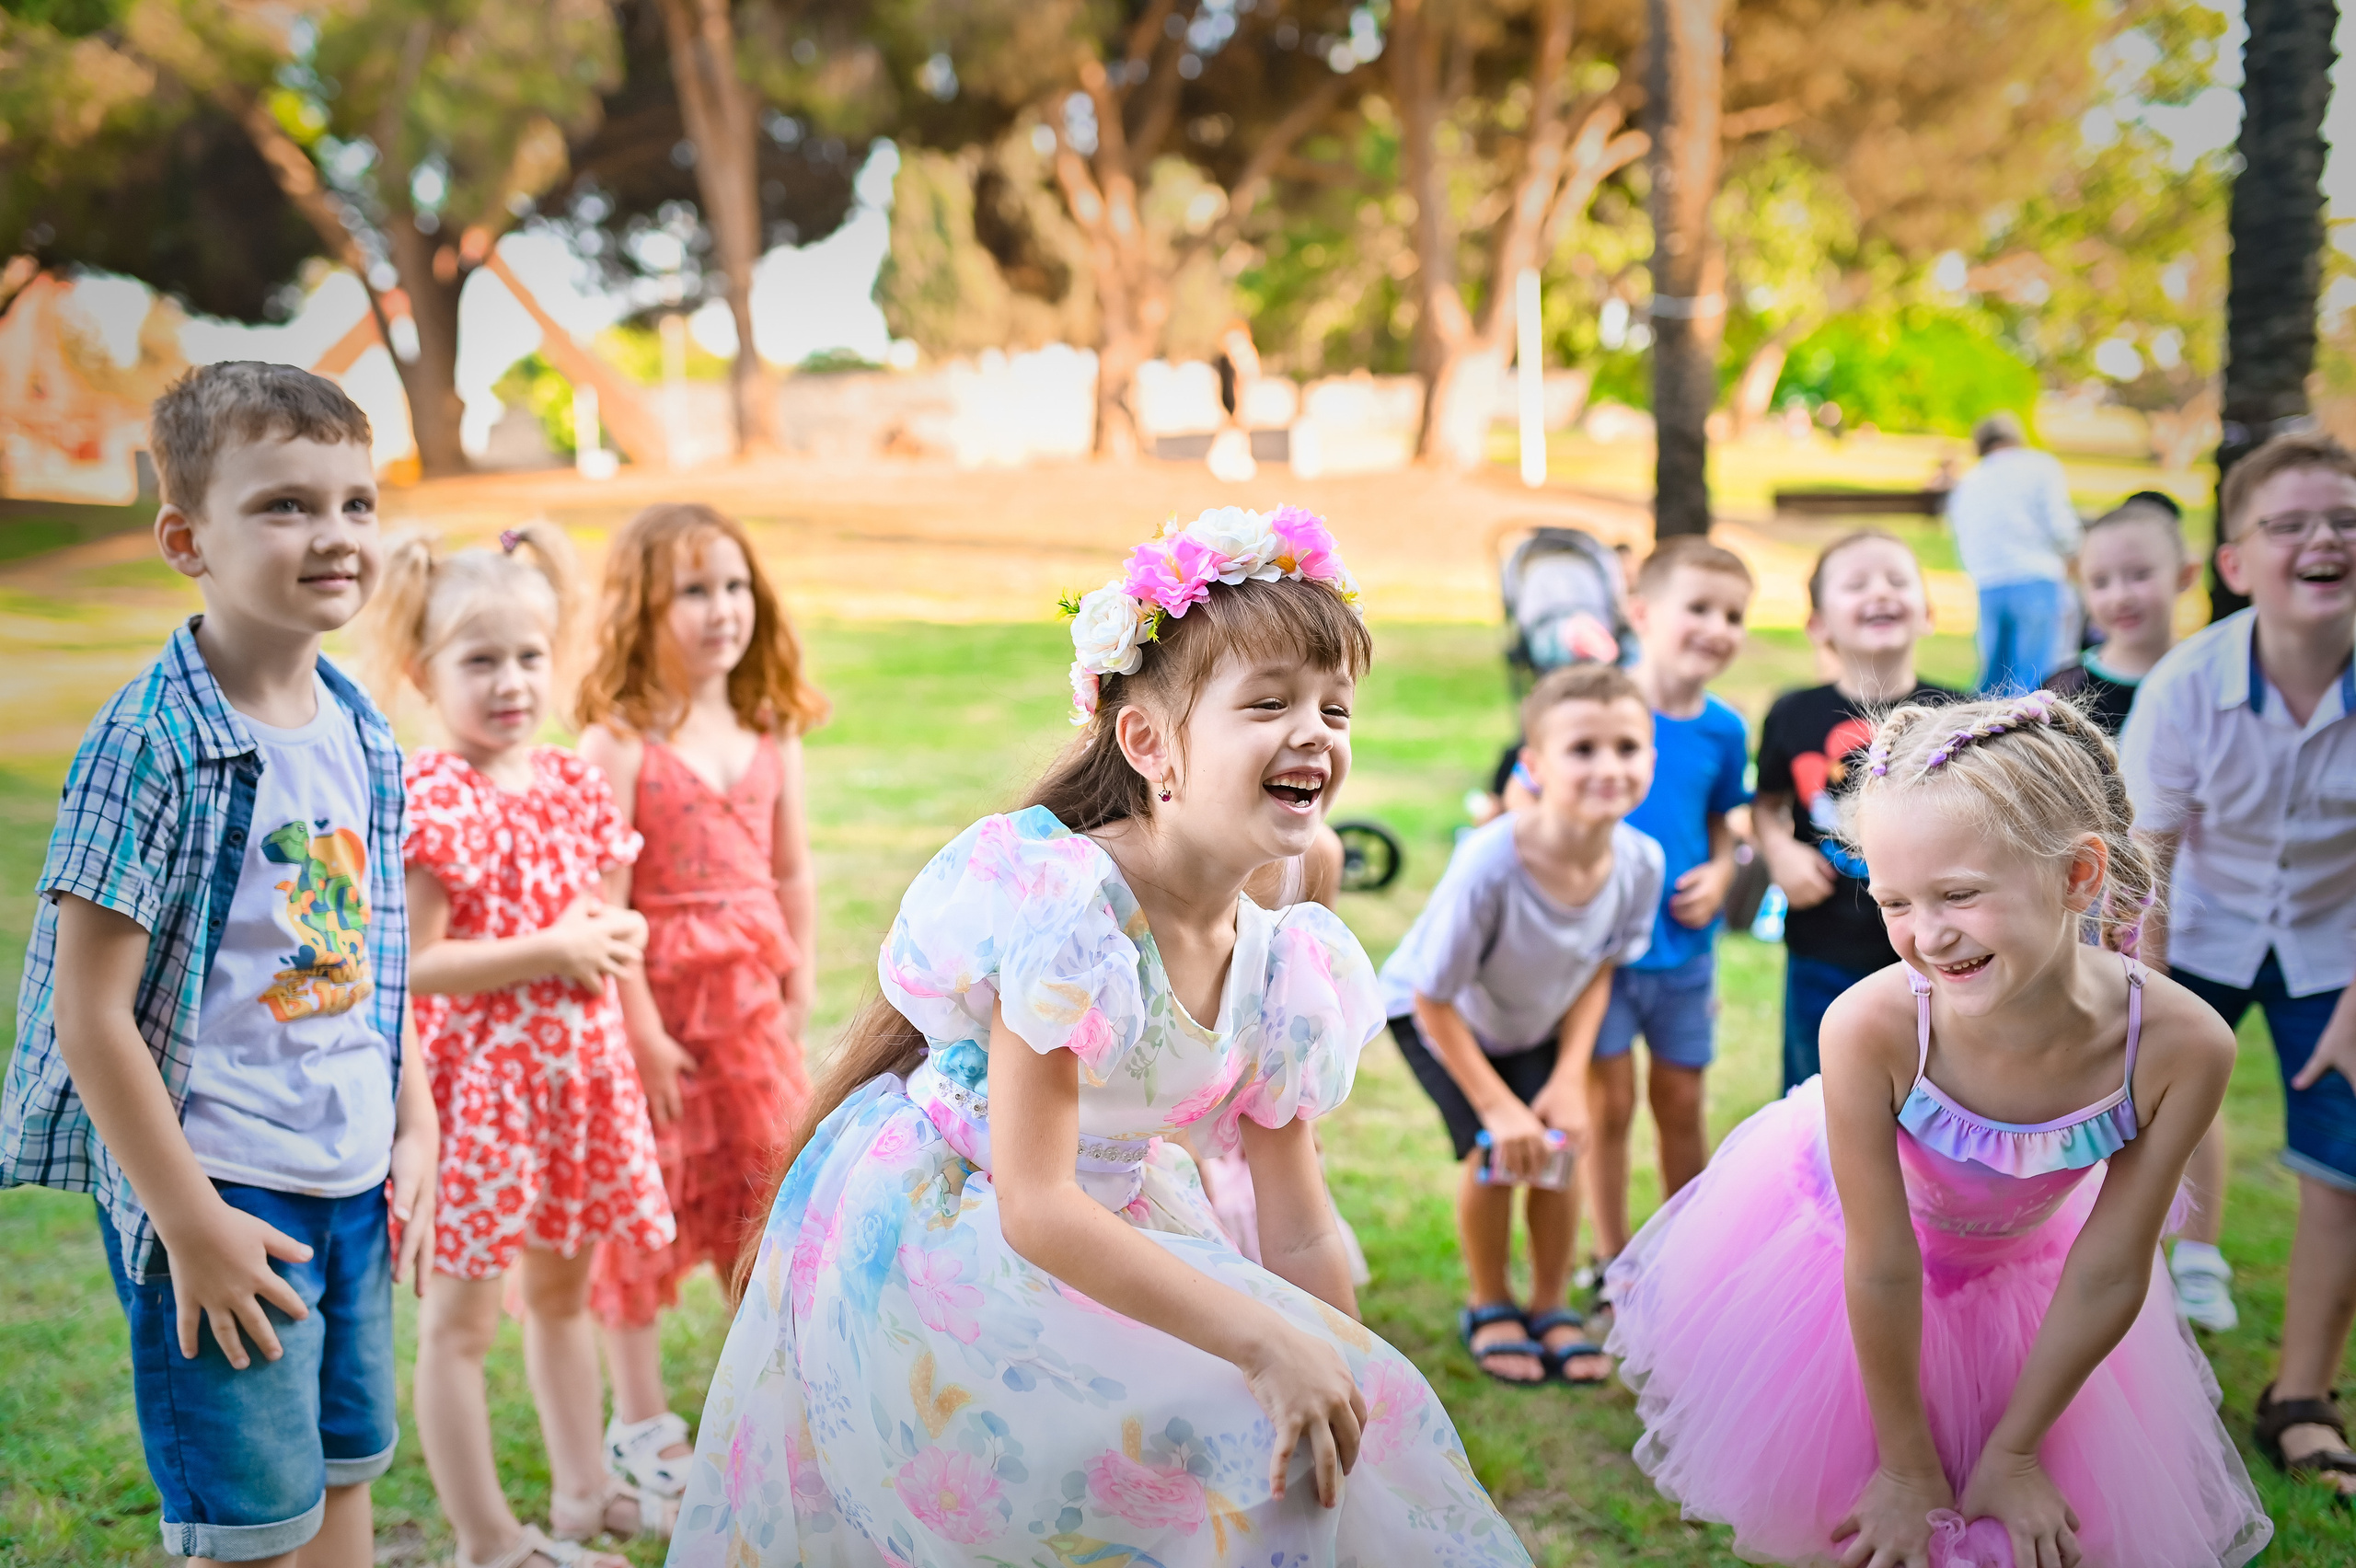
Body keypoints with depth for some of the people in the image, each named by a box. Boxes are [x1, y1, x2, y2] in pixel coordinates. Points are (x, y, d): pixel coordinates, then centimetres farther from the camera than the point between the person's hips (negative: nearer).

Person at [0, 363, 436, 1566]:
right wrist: (191, 1224, -16)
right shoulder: (151, 744, -17)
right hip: (223, 1193, -7)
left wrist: (415, 1132, 10)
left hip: (353, 1191, 7)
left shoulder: (363, 738, 5)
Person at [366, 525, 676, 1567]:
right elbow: (408, 967, -21)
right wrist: (548, 951, -20)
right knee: (460, 1317, 4)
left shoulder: (573, 785, 6)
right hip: (475, 1080, -7)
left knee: (563, 1288, 21)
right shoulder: (429, 803, -16)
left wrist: (612, 937, -7)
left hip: (579, 1071, 7)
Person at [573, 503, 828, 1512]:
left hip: (752, 998, 5)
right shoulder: (618, 745, -14)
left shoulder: (770, 734, 4)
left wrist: (797, 996, 5)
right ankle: (640, 1423, 21)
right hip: (656, 996, -5)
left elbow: (792, 874, 9)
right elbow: (600, 905, -16)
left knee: (771, 1192, 13)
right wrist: (640, 1030, -16)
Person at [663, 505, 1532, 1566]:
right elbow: (1035, 1209, -29)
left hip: (1099, 1236, 7)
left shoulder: (1283, 966, -6)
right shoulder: (1064, 902, -28)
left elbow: (1298, 1237, 2)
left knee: (1306, 1461, 3)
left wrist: (1345, 1390, 0)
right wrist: (1263, 1341, -30)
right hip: (926, 1235, -7)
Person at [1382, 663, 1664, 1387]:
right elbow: (1435, 997, -28)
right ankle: (1490, 1306, 12)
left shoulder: (1640, 862, -27)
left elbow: (1600, 968, -7)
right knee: (1497, 1153, -15)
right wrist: (1497, 1104, -22)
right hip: (1437, 1015, -4)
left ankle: (1550, 1308, 16)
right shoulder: (1488, 864, -42)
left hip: (1537, 1021, 4)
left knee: (1559, 1148, -9)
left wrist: (1571, 1075, -15)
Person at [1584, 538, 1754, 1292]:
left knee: (1680, 1102, 13)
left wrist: (1718, 873, -6)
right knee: (1610, 1103, 4)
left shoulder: (1723, 730, 0)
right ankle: (1612, 1259, 22)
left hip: (1684, 947, 3)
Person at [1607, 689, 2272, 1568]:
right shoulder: (1870, 1029, -40)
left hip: (2021, 1273, 2)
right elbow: (1883, 1268, -27)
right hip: (1841, 1238, -1)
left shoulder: (2182, 1046, -34)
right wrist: (1908, 1463, -14)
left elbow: (2108, 1273, -20)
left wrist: (2013, 1452, -9)